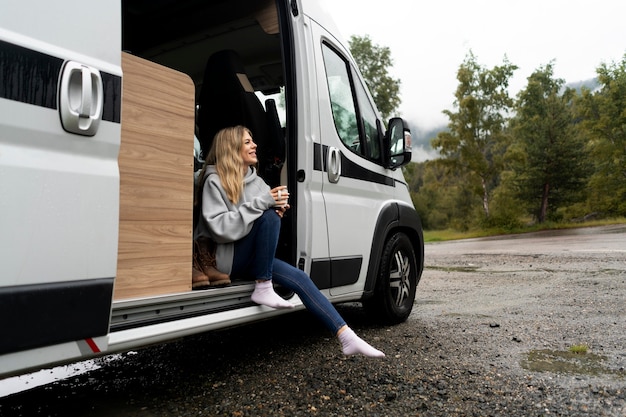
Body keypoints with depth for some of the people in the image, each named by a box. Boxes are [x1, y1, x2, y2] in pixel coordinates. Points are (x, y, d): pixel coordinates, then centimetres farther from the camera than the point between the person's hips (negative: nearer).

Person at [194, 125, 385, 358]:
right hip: (225, 259, -6)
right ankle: (263, 289, -21)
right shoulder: (215, 181, -9)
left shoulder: (256, 180, 11)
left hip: (250, 258, 6)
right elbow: (220, 228, -21)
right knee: (269, 217, -28)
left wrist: (278, 208, -10)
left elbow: (269, 208, 15)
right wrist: (262, 203, -26)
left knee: (300, 278, -14)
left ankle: (347, 338, -16)